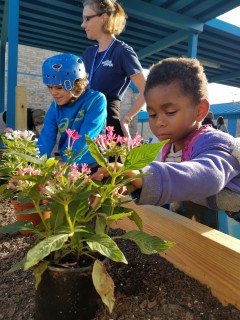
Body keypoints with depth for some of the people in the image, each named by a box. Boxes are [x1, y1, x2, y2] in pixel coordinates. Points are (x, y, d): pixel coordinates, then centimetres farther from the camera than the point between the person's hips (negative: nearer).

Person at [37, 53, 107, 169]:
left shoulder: (96, 100, -12)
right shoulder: (56, 107, 2)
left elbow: (86, 137, -19)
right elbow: (46, 137, -7)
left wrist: (65, 164, -24)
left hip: (93, 165, -4)